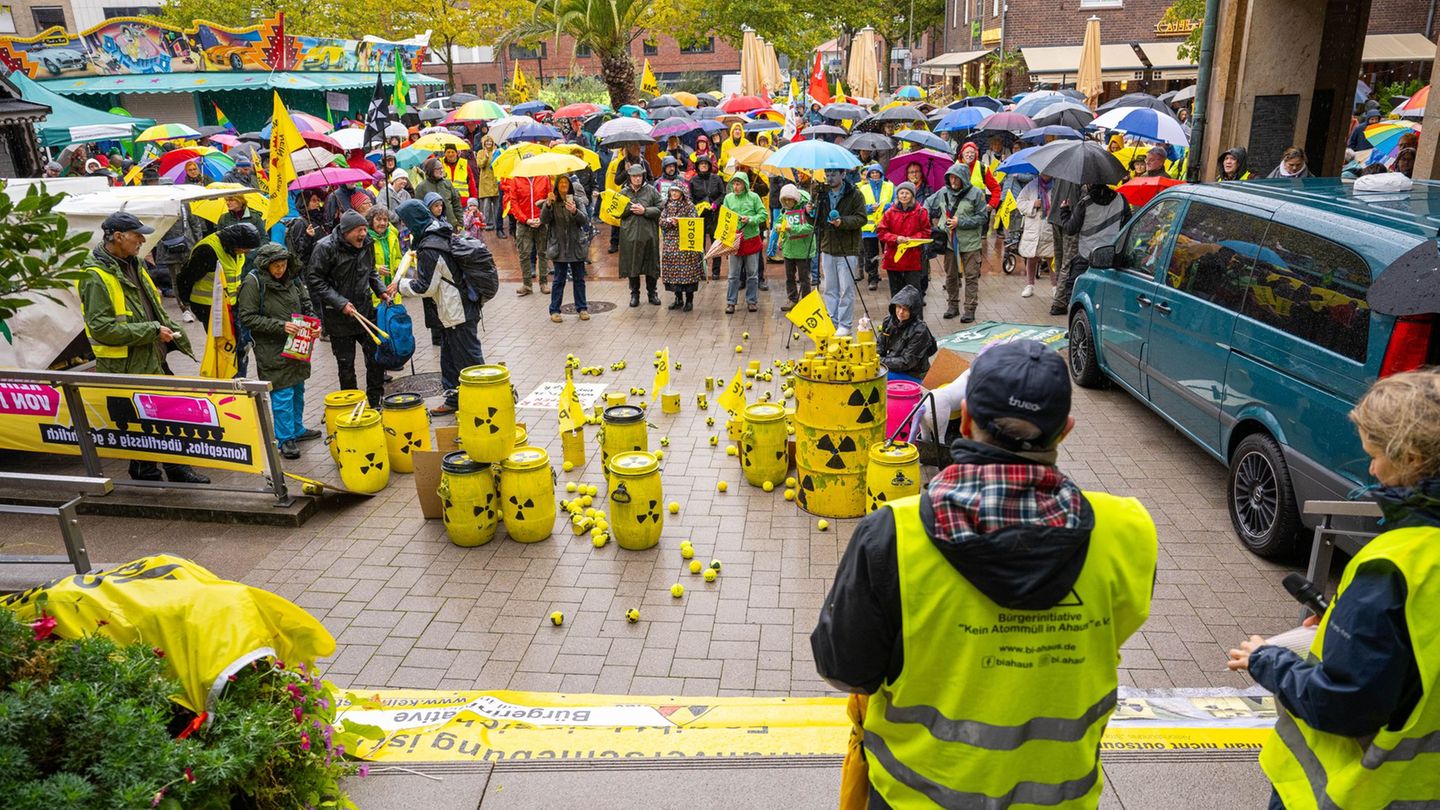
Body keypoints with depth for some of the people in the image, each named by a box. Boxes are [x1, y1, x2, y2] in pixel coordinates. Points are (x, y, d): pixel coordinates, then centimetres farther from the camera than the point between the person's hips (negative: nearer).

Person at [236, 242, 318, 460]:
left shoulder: (292, 277, 6)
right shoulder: (253, 282, -13)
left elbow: (305, 302, 18)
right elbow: (247, 317, -15)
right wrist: (280, 326, -21)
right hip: (272, 348, -6)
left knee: (297, 388, 16)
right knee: (282, 392, -4)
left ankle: (297, 429, 31)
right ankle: (285, 438, 5)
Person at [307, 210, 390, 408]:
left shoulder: (366, 245, 1)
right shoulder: (325, 248, -16)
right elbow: (314, 280, -14)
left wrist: (380, 290, 1)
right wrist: (340, 303, -22)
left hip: (365, 311, 5)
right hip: (338, 317, -5)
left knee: (376, 357, 6)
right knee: (346, 364, 6)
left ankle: (375, 402, 20)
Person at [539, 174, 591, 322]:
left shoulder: (577, 200, 3)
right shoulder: (551, 201, 2)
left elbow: (586, 220, -7)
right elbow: (543, 220, -11)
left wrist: (575, 211, -25)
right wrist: (548, 205, -26)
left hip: (577, 246, 2)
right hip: (559, 247, -1)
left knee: (579, 279, 8)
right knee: (559, 279, 1)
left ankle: (582, 308, 17)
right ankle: (554, 310, 9)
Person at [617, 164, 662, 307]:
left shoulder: (651, 190, 1)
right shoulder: (623, 192, 6)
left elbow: (660, 209, -3)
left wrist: (645, 211, -14)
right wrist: (629, 209, -11)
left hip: (649, 234, -1)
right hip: (630, 234, 1)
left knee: (651, 263, 6)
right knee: (632, 264, 6)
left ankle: (652, 292, 20)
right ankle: (634, 293, 17)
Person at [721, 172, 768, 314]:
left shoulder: (753, 197, -4)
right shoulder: (728, 198, 1)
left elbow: (764, 214, -4)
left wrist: (750, 219, -17)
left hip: (752, 239, -1)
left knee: (752, 274, 8)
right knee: (734, 274, 5)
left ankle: (752, 301, 19)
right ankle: (730, 302, 12)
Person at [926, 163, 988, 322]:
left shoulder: (976, 193, -7)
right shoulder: (943, 192, 4)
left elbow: (982, 217, -8)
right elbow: (928, 204, 19)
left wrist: (960, 222, -15)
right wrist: (931, 223, 7)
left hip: (969, 242, -4)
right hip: (949, 241, 4)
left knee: (971, 276, 0)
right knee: (950, 276, 12)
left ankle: (970, 309, 6)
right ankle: (952, 306, 25)